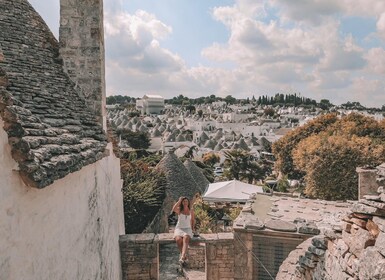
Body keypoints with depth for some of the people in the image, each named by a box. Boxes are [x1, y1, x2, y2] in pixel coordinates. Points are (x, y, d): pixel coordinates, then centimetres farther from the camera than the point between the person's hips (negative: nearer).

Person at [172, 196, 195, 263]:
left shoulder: (191, 210, 6)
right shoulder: (179, 210, -1)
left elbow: (193, 220, 20)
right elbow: (174, 209, -26)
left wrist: (192, 228, 12)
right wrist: (179, 201, -17)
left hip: (187, 229, 1)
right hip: (179, 228, -1)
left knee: (186, 238, -35)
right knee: (178, 239, -34)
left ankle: (182, 256, -49)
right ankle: (185, 256, -16)